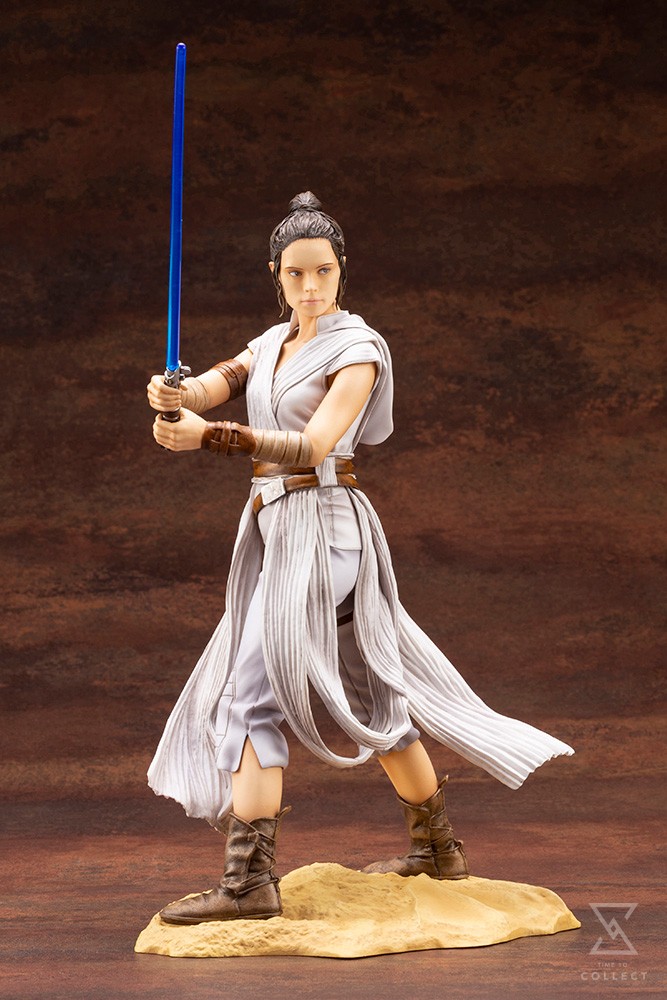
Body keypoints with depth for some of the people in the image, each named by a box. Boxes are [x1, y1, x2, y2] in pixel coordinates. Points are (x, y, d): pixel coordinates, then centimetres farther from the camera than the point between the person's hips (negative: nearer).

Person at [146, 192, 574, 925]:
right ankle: (437, 846, 28)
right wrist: (176, 394, -27)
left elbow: (310, 446, -23)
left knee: (253, 692, -16)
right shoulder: (276, 342, 15)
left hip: (319, 528, -8)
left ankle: (248, 879, -20)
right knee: (365, 692, 16)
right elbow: (220, 382, -3)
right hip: (277, 530, 8)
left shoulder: (357, 352, -10)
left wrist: (206, 437, -33)